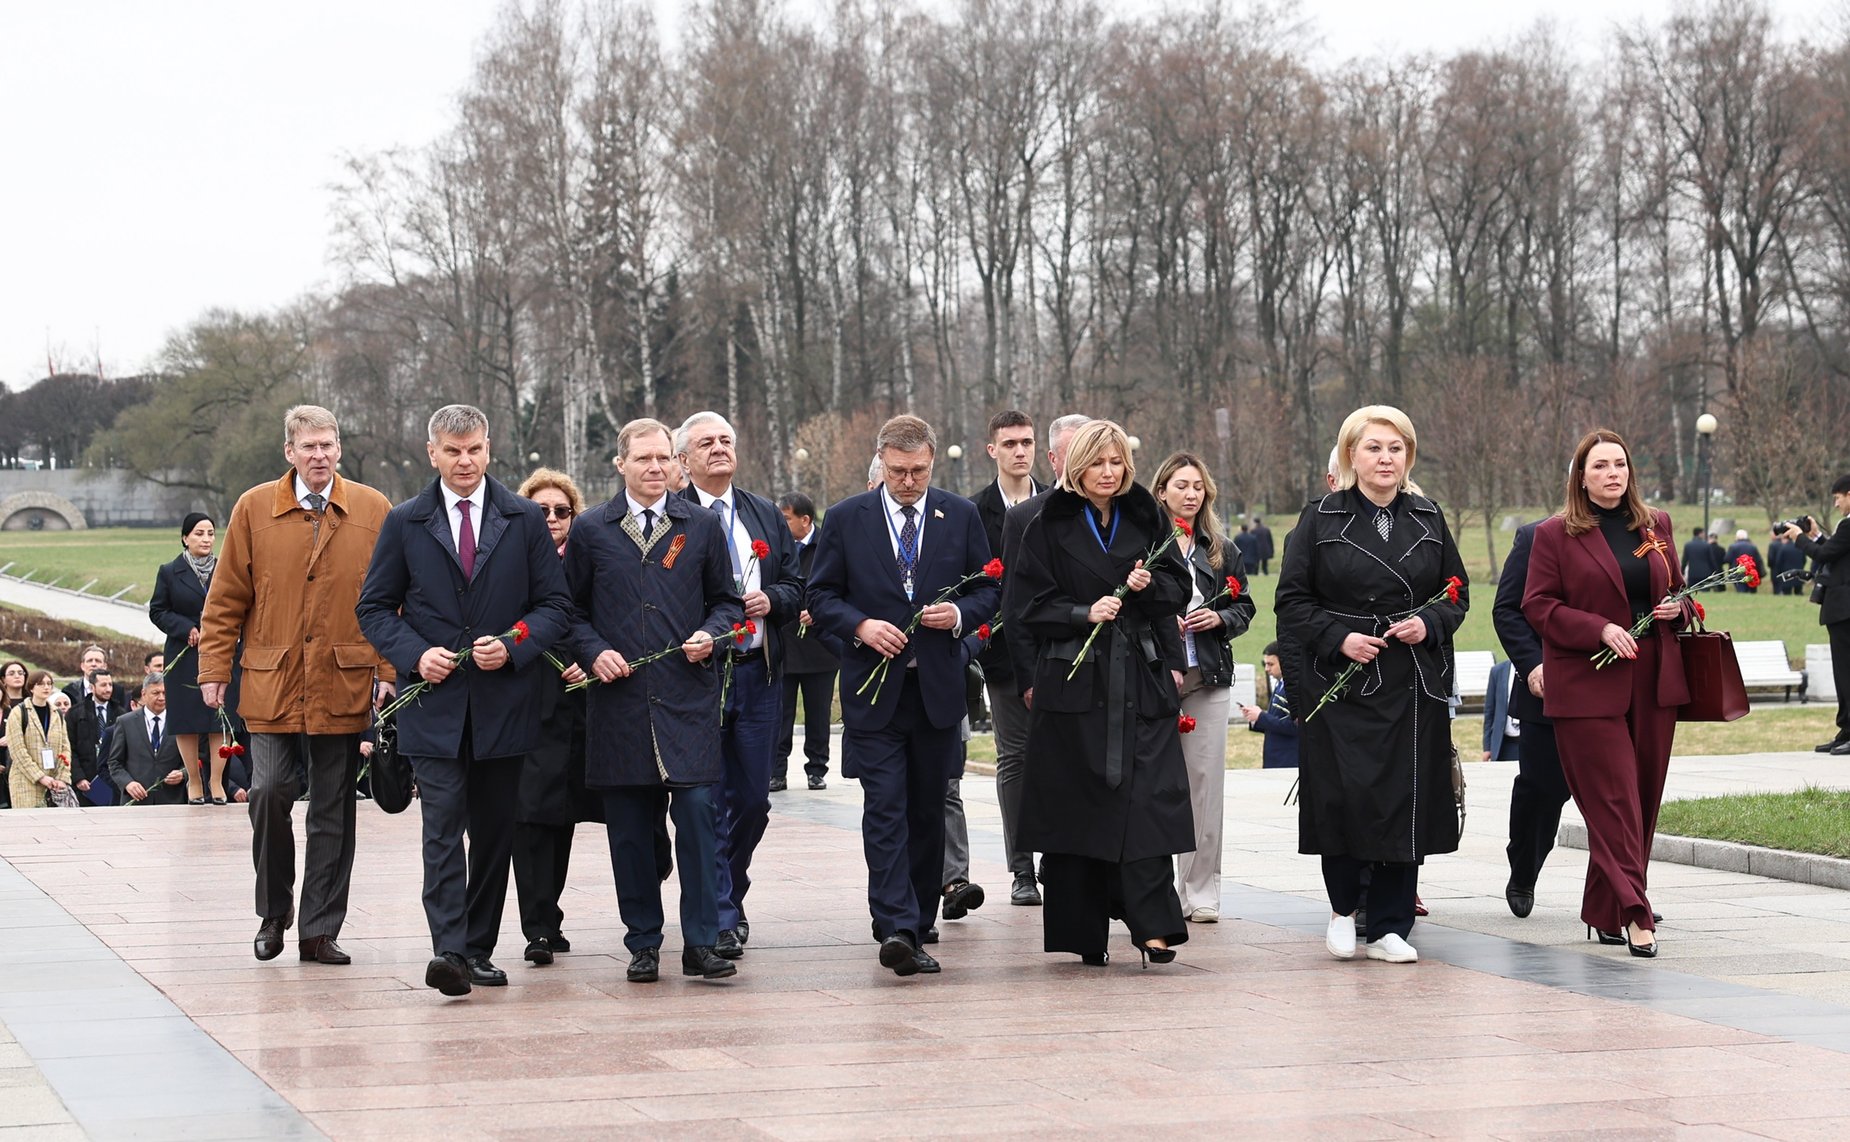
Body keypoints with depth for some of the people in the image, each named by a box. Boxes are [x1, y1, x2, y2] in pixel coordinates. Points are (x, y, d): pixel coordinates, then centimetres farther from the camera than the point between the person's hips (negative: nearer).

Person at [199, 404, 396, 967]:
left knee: (333, 811, 4)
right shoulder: (254, 509, 5)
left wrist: (390, 670, -1)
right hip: (271, 687, 0)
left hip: (345, 687, 0)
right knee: (269, 794, -7)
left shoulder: (374, 511, 5)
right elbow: (227, 599, 7)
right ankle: (273, 913, 14)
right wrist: (215, 669, 2)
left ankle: (320, 930, 11)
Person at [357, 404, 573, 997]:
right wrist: (415, 655, -9)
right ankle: (448, 950, -19)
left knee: (495, 831, 7)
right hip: (434, 703, -1)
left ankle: (479, 949, 17)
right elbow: (374, 608, 8)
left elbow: (556, 605, 6)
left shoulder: (525, 520, 6)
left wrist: (514, 647, -11)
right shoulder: (404, 523, 5)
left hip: (505, 701, 2)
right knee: (442, 827, -12)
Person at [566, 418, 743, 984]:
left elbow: (727, 601, 15)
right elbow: (570, 609, 13)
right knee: (629, 827, 3)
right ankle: (643, 943, 12)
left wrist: (710, 635, -4)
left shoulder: (703, 526, 10)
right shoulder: (591, 531, 9)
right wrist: (594, 652, -4)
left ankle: (701, 943, -2)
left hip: (688, 699, 0)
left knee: (698, 814, -9)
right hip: (619, 699, 1)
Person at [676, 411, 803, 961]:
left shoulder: (767, 516, 15)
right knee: (708, 801, -6)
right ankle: (719, 919, -3)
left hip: (758, 671, 5)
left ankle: (729, 895, 29)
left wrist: (770, 600, -5)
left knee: (753, 799, 9)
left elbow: (796, 586, 14)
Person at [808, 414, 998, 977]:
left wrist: (959, 613, -11)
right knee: (885, 809, -11)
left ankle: (917, 924, 19)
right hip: (874, 687, -2)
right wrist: (861, 626, -14)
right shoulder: (846, 519, 2)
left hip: (938, 686, 2)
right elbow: (821, 595, 4)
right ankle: (896, 927, -19)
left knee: (928, 811, 9)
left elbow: (988, 589, 10)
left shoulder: (961, 516, 7)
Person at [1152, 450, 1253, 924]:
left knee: (1206, 781, 3)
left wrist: (1220, 619, -4)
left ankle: (1201, 891, 8)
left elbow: (1244, 607, 15)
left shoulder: (1222, 551, 13)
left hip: (1208, 676, 4)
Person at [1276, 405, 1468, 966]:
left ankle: (1390, 927, 9)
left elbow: (1457, 594, 14)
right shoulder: (1321, 520, 1)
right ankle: (1344, 906, 15)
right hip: (1339, 684, -2)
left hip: (1414, 685, 3)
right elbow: (1292, 600, 0)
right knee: (1345, 795, -9)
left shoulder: (1428, 519, 10)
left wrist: (1428, 624, -6)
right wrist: (1338, 638, -14)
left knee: (1406, 801, 0)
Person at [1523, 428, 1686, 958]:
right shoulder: (1555, 534, 0)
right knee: (1613, 801, -11)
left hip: (1653, 685, 5)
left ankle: (1604, 912, 17)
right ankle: (1633, 913, -15)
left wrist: (1677, 607, 0)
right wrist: (1600, 630, -16)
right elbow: (1537, 606, -4)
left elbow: (1675, 588, 25)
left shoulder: (1656, 526, 13)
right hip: (1588, 689, -5)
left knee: (1643, 800, 7)